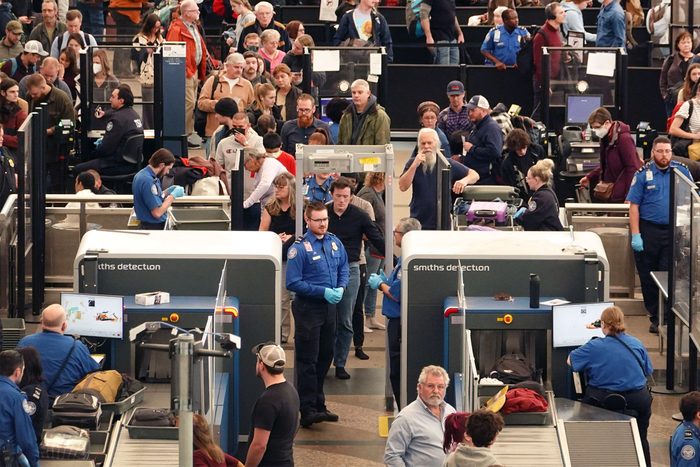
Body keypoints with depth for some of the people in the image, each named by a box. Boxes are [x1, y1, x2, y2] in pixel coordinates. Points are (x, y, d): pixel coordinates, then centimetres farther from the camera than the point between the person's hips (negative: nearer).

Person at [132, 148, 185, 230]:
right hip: (154, 228, -10)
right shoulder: (148, 181, -23)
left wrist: (167, 192, 8)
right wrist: (173, 196, -14)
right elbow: (157, 212, -24)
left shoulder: (142, 174, 7)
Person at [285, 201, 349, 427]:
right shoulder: (299, 248, -14)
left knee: (325, 357, 14)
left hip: (329, 306, 6)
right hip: (308, 307, -6)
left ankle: (318, 404, 25)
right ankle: (307, 410, -2)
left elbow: (343, 267, 17)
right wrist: (323, 292, -20)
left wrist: (340, 288, -3)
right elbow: (293, 282, -16)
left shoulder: (335, 243, 5)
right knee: (307, 360, -3)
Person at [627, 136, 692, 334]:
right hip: (648, 231, 0)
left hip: (673, 232, 0)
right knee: (648, 278, 6)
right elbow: (633, 205, -2)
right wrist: (635, 235, -9)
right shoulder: (643, 174, 0)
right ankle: (655, 315, 18)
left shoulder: (681, 171, 4)